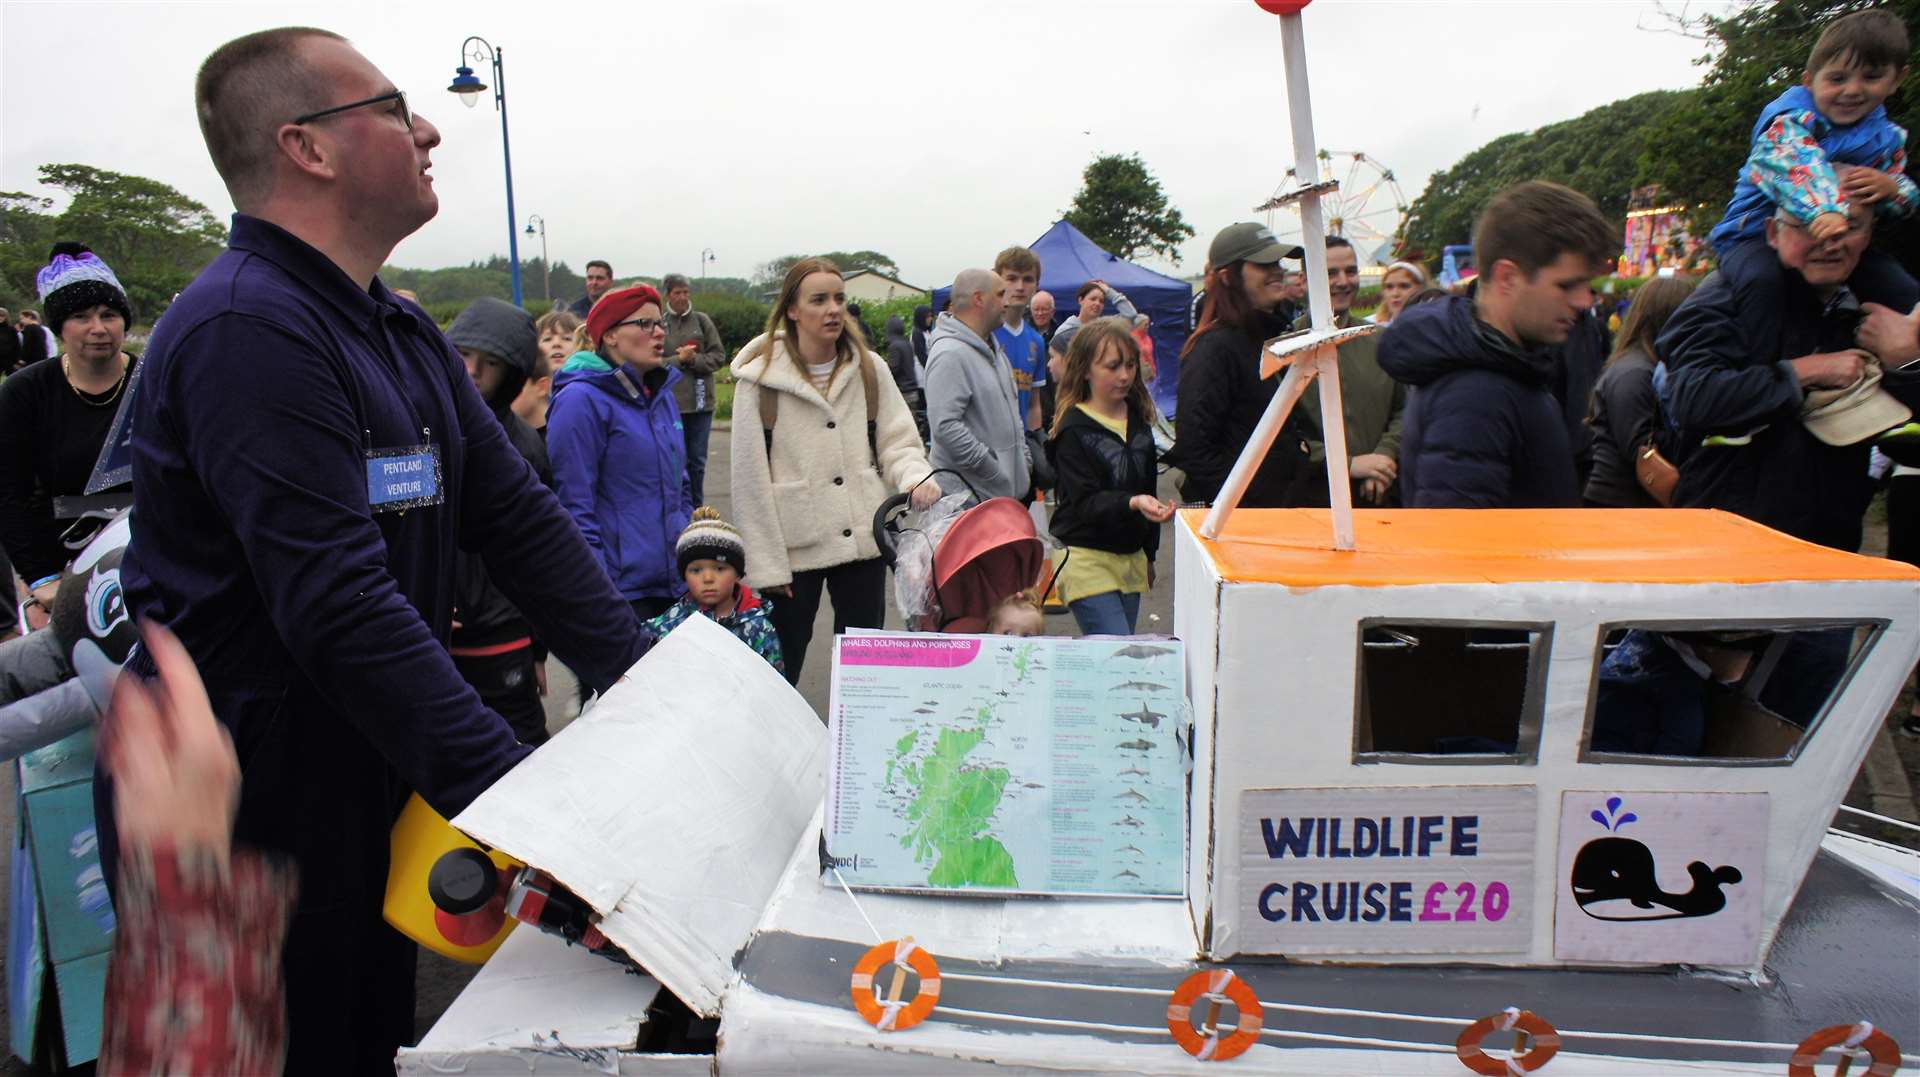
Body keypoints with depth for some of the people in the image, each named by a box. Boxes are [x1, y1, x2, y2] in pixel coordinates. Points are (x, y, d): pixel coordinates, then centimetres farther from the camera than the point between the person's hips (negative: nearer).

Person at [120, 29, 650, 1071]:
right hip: (238, 820, -8)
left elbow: (518, 516, 4)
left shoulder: (404, 336, 9)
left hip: (361, 789, 9)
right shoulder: (244, 330, -22)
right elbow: (342, 607, -30)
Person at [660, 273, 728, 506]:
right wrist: (679, 359, -15)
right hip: (669, 402, -2)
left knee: (697, 461, 10)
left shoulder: (702, 320, 5)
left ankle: (696, 509, 22)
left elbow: (719, 356, 3)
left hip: (700, 402, 2)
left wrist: (694, 359, -12)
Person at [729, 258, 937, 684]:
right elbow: (750, 478, -6)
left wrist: (915, 476, -17)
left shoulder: (867, 369, 5)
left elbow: (898, 440, 7)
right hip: (794, 549, -3)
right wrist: (766, 565, -8)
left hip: (864, 541, 3)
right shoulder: (761, 377, -6)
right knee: (780, 669, 9)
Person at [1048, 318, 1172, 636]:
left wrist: (1149, 555, 22)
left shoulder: (1139, 419, 10)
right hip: (1087, 559, -7)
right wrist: (1132, 503, -37)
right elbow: (1085, 502, -19)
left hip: (1131, 556, 7)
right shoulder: (1074, 429, -10)